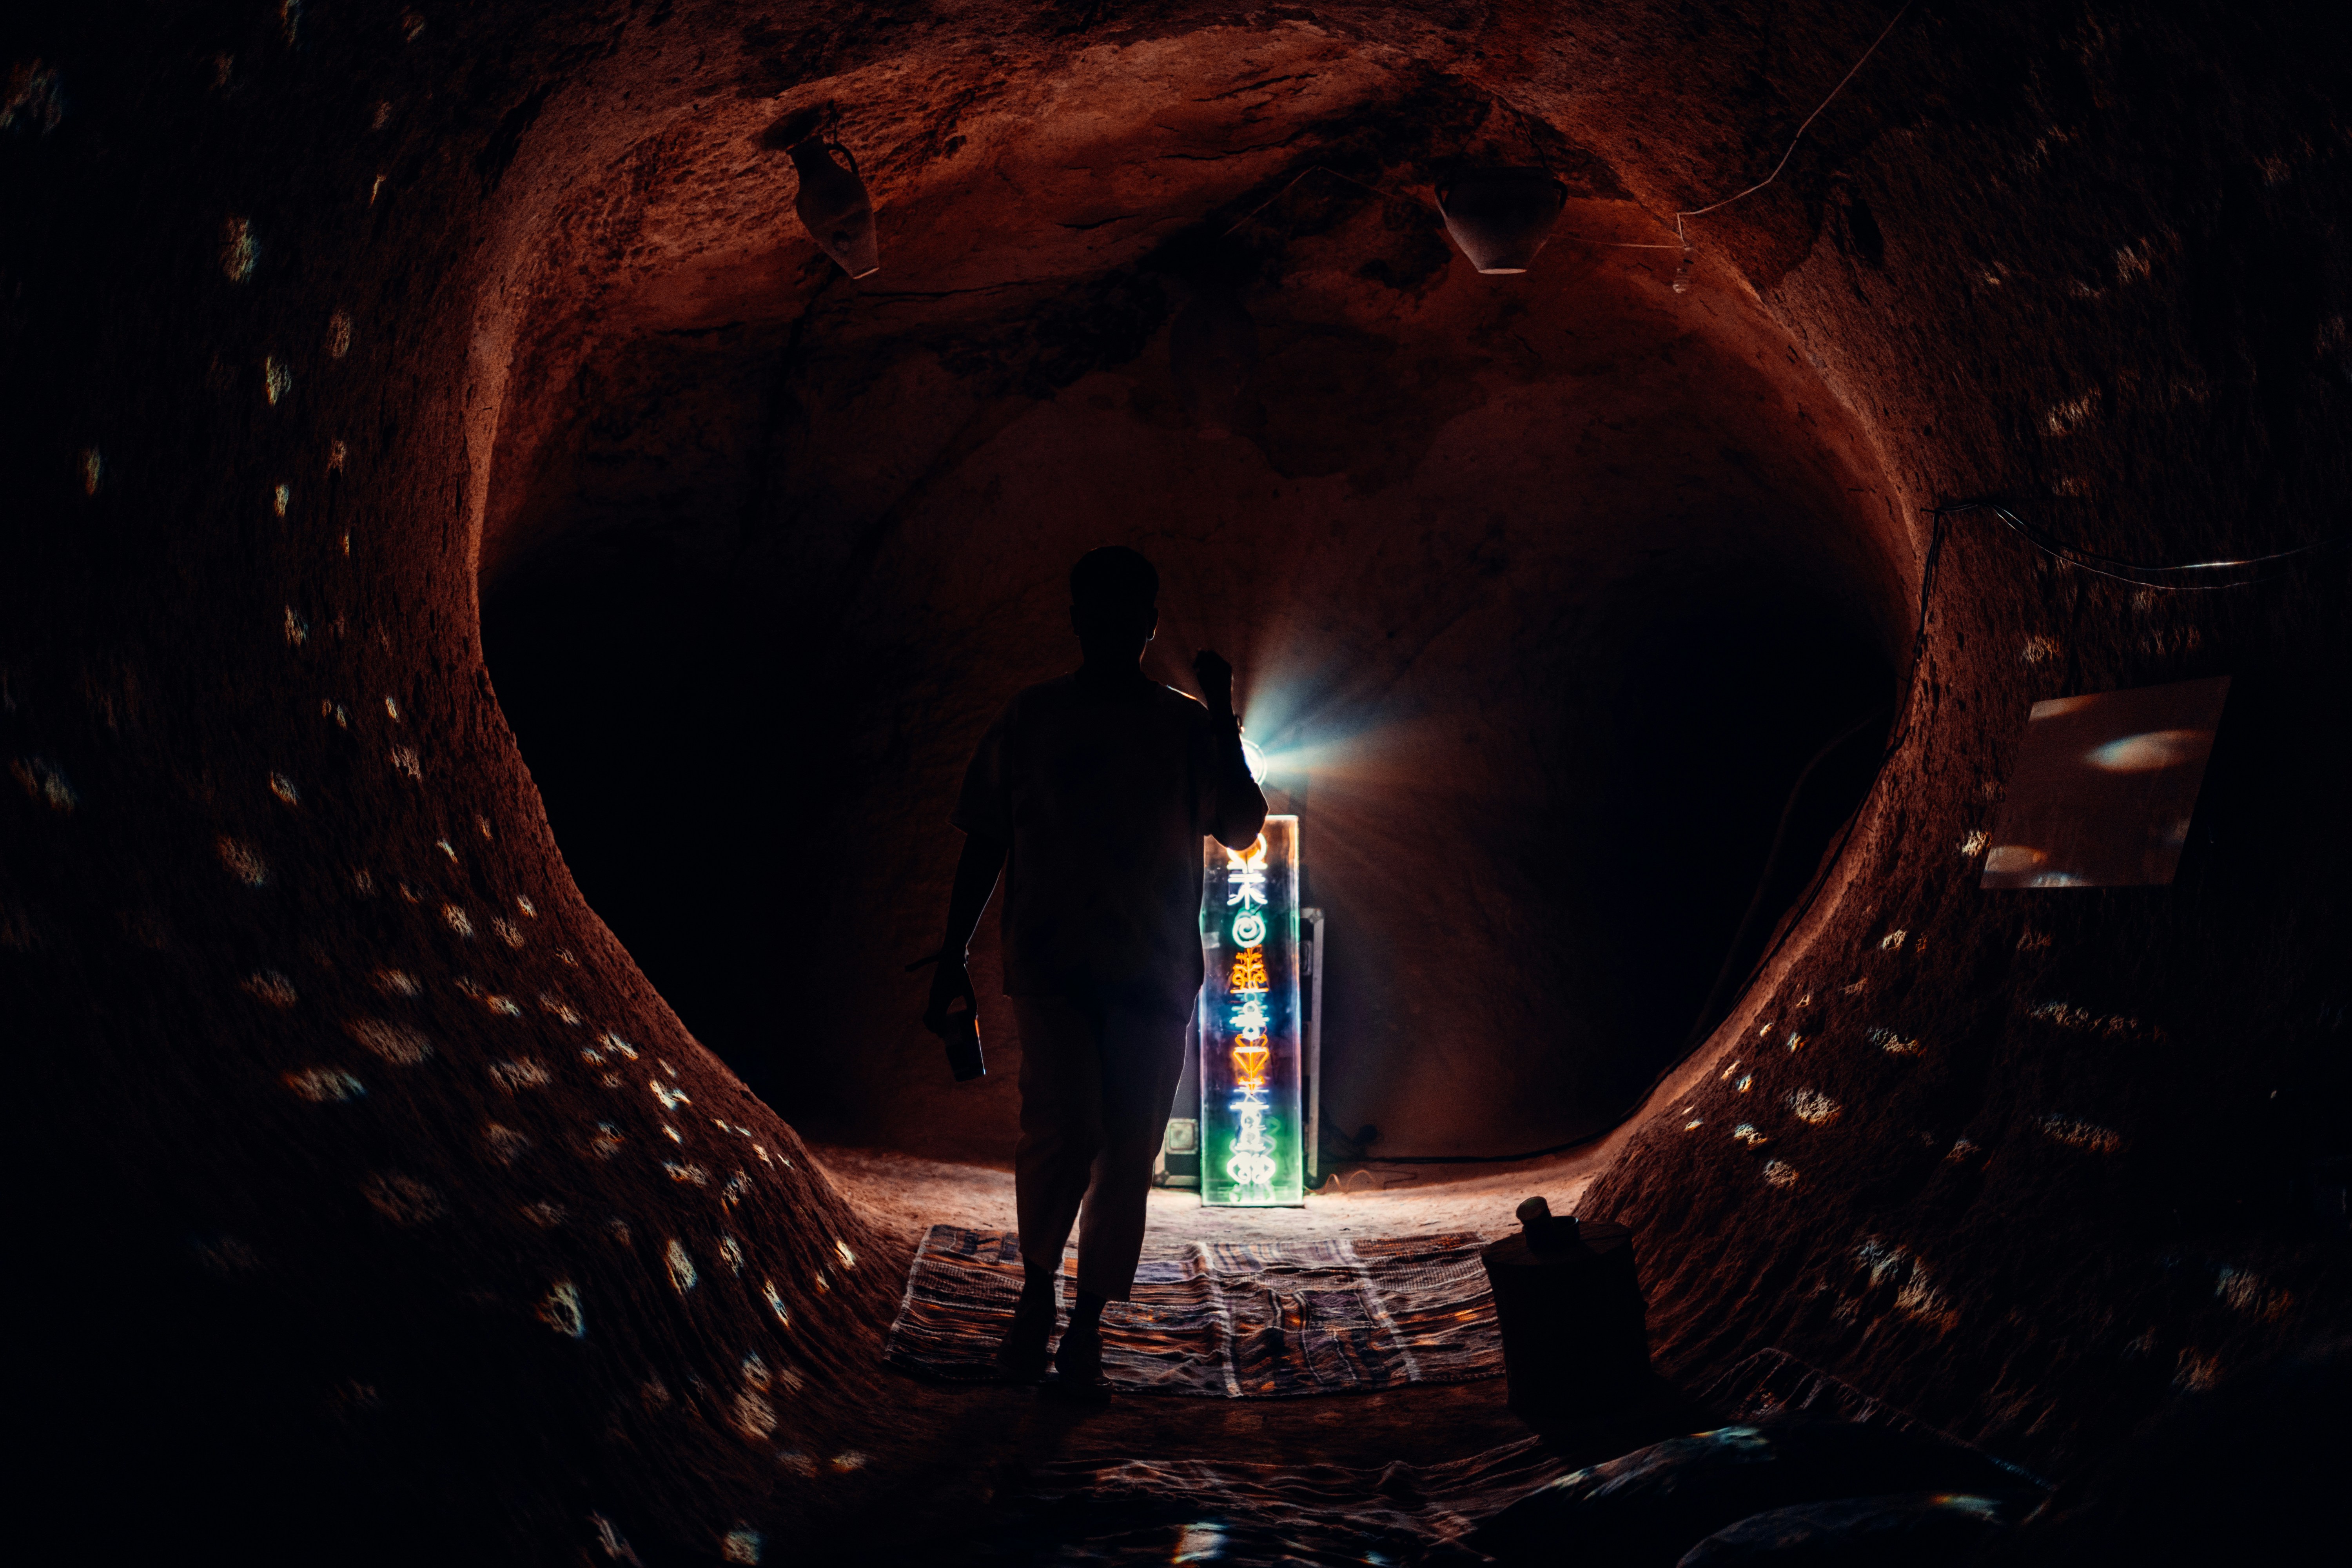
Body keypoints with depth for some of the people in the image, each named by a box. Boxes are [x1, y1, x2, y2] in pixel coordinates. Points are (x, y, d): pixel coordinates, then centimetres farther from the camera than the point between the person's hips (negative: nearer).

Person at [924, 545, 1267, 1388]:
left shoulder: (1188, 725, 10)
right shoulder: (1031, 717, 8)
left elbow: (1243, 828, 3)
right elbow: (985, 840, 9)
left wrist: (1223, 715, -3)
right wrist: (954, 955, 5)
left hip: (1155, 970, 2)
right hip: (1052, 962, -2)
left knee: (1128, 1152, 3)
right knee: (1062, 1128, -17)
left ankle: (1087, 1321, 19)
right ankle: (1036, 1290, 7)